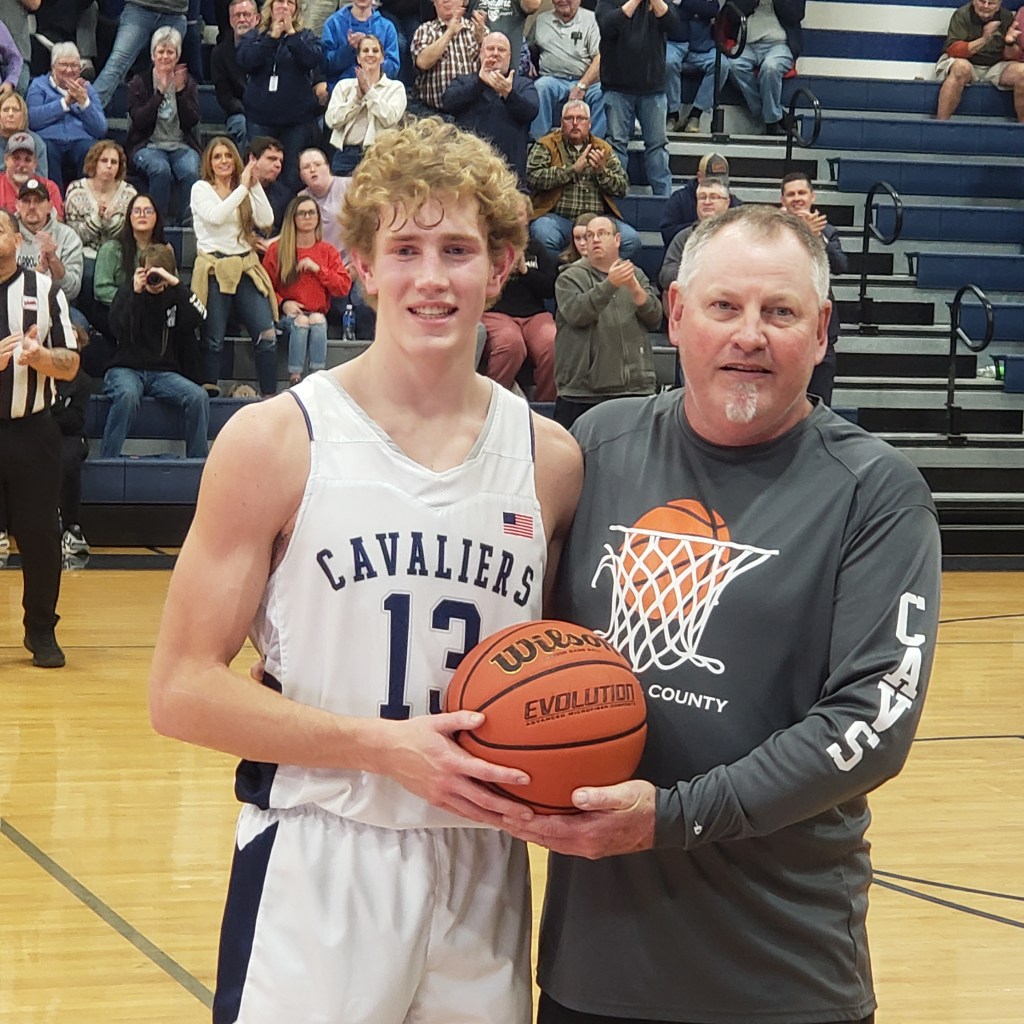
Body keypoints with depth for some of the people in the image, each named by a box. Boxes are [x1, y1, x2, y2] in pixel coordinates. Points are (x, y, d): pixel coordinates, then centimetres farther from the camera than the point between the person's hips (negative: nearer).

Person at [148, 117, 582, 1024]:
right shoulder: (275, 441, -6)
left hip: (483, 869, 4)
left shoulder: (551, 460, 5)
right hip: (317, 869, -3)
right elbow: (183, 691, -8)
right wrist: (385, 745, -17)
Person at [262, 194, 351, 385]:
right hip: (289, 314, -1)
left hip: (318, 313, 1)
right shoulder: (277, 249, 8)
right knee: (300, 323, -35)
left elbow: (344, 287, 2)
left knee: (318, 323, -34)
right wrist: (283, 303, -12)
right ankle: (294, 379, -36)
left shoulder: (328, 251, 12)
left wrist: (318, 269, -8)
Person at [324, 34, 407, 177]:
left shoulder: (395, 87, 10)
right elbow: (331, 120, 3)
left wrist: (369, 91, -3)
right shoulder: (344, 86, 16)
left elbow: (390, 118, -7)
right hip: (346, 153, 2)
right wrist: (357, 96, -3)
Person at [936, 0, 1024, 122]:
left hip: (994, 67, 4)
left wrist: (1010, 43, -21)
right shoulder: (962, 15, -10)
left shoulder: (1007, 17, 1)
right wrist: (984, 40, -31)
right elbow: (953, 51, -20)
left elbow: (1012, 57, 4)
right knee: (961, 67, -38)